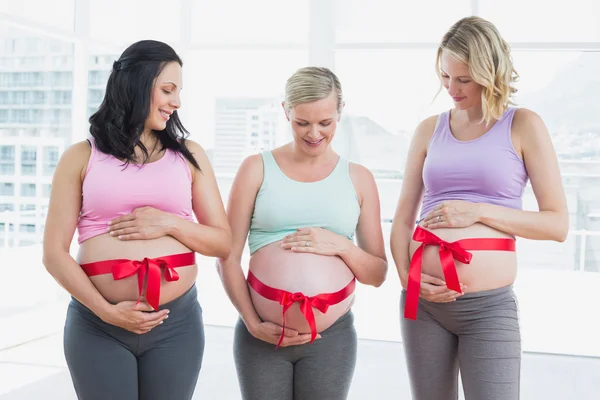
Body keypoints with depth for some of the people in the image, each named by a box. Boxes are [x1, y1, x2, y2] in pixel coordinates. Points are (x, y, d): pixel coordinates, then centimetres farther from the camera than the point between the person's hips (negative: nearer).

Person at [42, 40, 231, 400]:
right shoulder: (81, 157, 2)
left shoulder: (189, 155, 7)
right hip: (96, 325, -1)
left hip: (177, 322, 2)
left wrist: (170, 224, -10)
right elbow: (54, 253, -1)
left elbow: (225, 243, 6)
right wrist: (106, 311, -12)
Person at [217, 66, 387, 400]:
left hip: (332, 336, 1)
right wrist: (253, 323, -6)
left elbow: (378, 274, 8)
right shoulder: (257, 169, 2)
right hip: (262, 336, -1)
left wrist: (341, 246, -9)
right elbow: (228, 257, 1)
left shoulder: (358, 178, 6)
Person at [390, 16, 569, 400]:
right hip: (424, 301, 3)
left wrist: (478, 212, -14)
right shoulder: (430, 129, 8)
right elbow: (403, 217, 10)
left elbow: (557, 224, -4)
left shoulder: (523, 125, 0)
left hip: (489, 307, -3)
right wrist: (405, 276, -6)